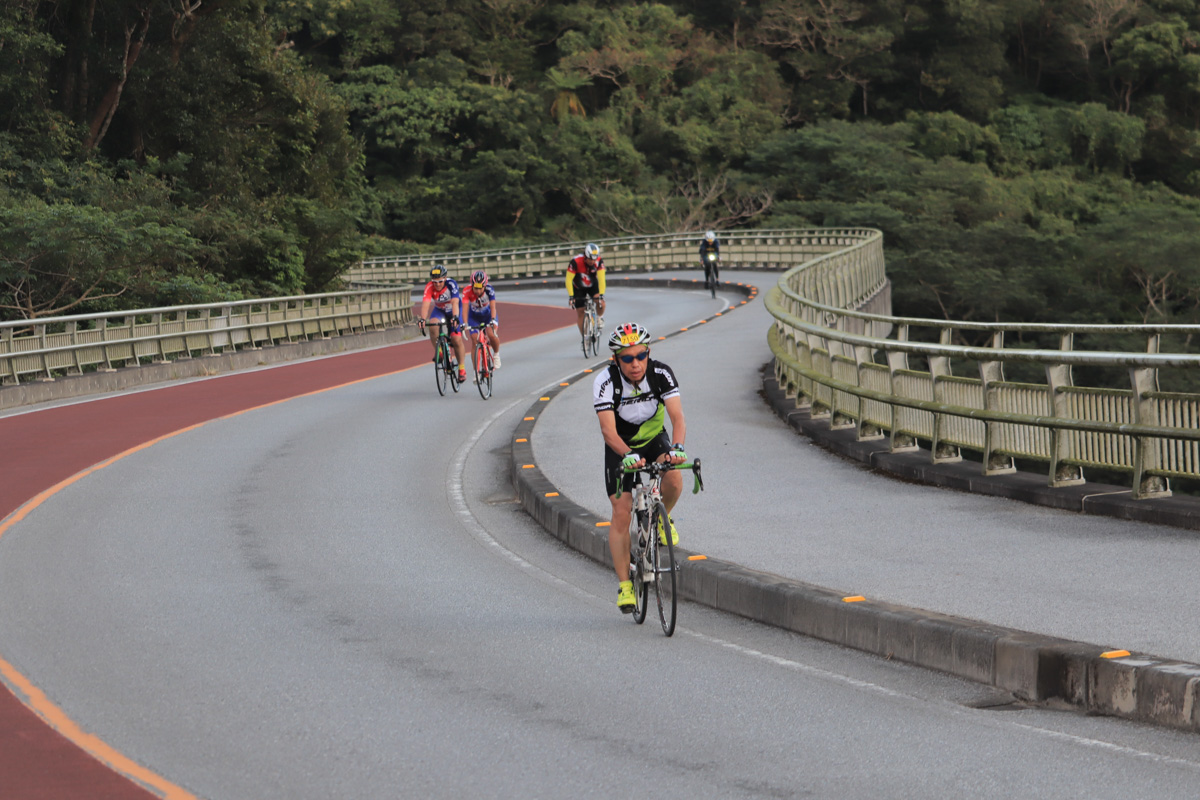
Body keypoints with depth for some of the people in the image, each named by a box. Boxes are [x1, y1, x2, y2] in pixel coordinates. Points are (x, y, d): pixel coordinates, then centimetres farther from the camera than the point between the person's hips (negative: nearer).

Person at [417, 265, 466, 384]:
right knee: (433, 325, -31)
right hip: (439, 310, 2)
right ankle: (438, 351, -12)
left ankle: (462, 368, 3)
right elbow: (425, 303, -40)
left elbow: (455, 302, -43)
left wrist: (455, 317, -60)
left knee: (456, 339, -13)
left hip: (453, 310, -2)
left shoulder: (451, 284, -32)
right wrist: (422, 319, -57)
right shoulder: (429, 287, -27)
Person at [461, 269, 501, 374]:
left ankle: (496, 354, 7)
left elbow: (493, 306, -39)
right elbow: (465, 307, -38)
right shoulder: (467, 291, -31)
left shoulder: (489, 289, -31)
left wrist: (493, 320, -55)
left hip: (488, 315, 0)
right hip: (474, 317, 1)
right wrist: (464, 323, -51)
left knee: (492, 335, -24)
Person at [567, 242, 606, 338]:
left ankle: (600, 317, 8)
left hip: (592, 285, 1)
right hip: (578, 288, -1)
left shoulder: (599, 261, -27)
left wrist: (601, 295, -38)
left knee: (601, 303, -24)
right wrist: (571, 296, -34)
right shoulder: (575, 262, -33)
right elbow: (569, 280, -29)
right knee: (580, 311, -3)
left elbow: (601, 278, -29)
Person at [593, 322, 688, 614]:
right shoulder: (606, 382, -28)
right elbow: (608, 430, -35)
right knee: (621, 513, -10)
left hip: (655, 440, 1)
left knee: (674, 481, -29)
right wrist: (628, 455, -53)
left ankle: (662, 517, 6)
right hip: (621, 447, -1)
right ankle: (624, 584, 0)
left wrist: (677, 447, -52)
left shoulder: (661, 374, -24)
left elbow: (677, 416, -33)